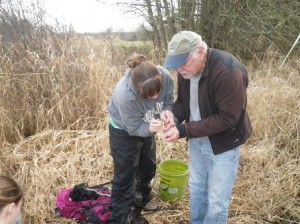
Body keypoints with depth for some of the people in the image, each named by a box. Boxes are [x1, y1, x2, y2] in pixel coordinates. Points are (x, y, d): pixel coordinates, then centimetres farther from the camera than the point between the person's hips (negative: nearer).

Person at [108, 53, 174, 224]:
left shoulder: (165, 77, -29)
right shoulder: (125, 94, -42)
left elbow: (169, 102, -11)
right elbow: (134, 128, -29)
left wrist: (167, 112, -33)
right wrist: (149, 128, -48)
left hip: (146, 128, 6)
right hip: (124, 132, -6)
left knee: (148, 167, 23)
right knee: (125, 178, 1)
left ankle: (142, 200, 50)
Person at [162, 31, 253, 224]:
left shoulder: (228, 72, -30)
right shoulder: (186, 69, -7)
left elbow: (227, 118, -29)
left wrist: (184, 130, -31)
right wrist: (174, 117, -17)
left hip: (222, 144, -6)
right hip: (197, 139, 7)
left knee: (217, 201, 7)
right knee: (196, 188, 23)